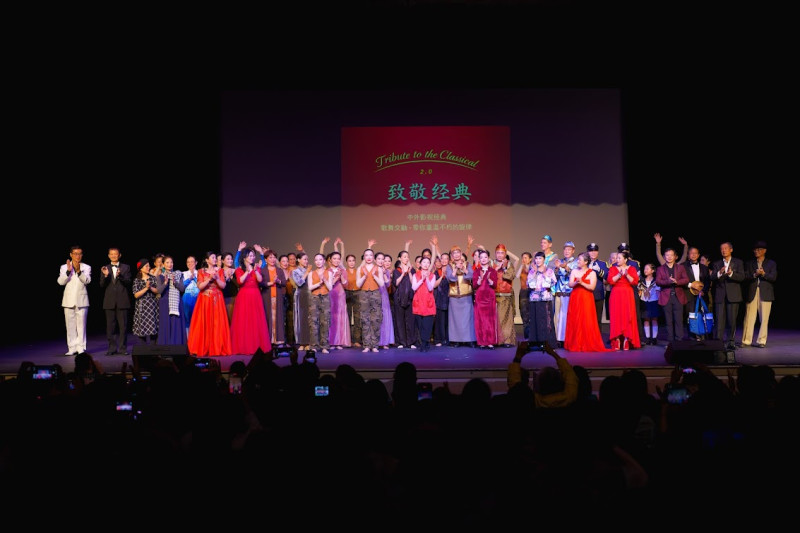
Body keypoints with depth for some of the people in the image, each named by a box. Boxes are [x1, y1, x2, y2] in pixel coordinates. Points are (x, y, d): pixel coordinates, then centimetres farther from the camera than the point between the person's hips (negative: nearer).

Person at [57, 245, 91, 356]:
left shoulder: (86, 267, 6)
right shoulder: (64, 267, 8)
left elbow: (87, 280, -10)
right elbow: (60, 282, -6)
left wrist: (78, 271, -24)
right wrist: (68, 271, -19)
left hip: (81, 300, -1)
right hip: (68, 300, 1)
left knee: (81, 325, -2)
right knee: (70, 326, 3)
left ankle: (81, 348, 2)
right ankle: (72, 348, 8)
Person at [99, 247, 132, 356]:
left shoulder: (126, 267, 8)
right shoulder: (105, 268, 11)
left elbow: (128, 282, -4)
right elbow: (102, 285, 2)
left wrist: (120, 276, -21)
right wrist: (105, 276, -16)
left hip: (122, 301, -1)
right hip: (109, 301, 1)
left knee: (123, 326, 0)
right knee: (110, 326, 3)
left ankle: (123, 348, 6)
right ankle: (112, 348, 10)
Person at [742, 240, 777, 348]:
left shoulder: (771, 263, 11)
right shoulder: (749, 263, 15)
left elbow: (773, 277, -1)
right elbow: (746, 277, 2)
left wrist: (763, 274, -18)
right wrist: (755, 274, -16)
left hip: (765, 294, -1)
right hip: (752, 294, 1)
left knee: (764, 319, 0)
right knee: (749, 318, -3)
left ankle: (761, 341, 6)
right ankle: (746, 341, 2)